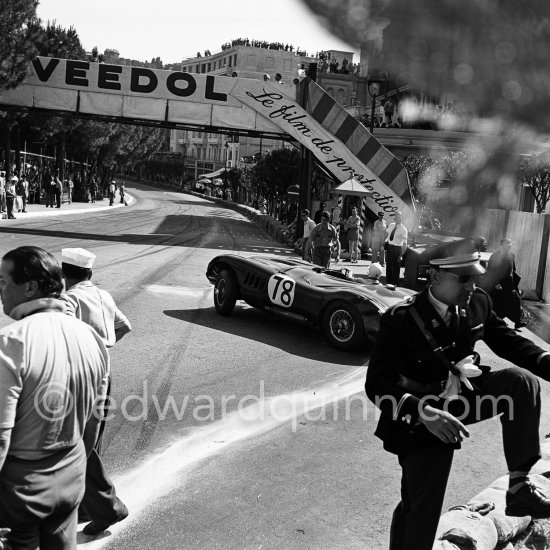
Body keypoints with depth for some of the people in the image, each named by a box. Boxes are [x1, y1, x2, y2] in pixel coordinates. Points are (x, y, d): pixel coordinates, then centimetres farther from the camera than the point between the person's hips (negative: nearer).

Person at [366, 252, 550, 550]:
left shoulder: (478, 302, -7)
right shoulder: (400, 319, -23)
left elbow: (507, 341, 5)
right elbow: (377, 385, -25)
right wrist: (424, 413, -41)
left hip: (466, 395, 5)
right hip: (423, 420, -5)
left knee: (521, 380, -19)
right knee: (420, 510, -1)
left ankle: (519, 486, -12)